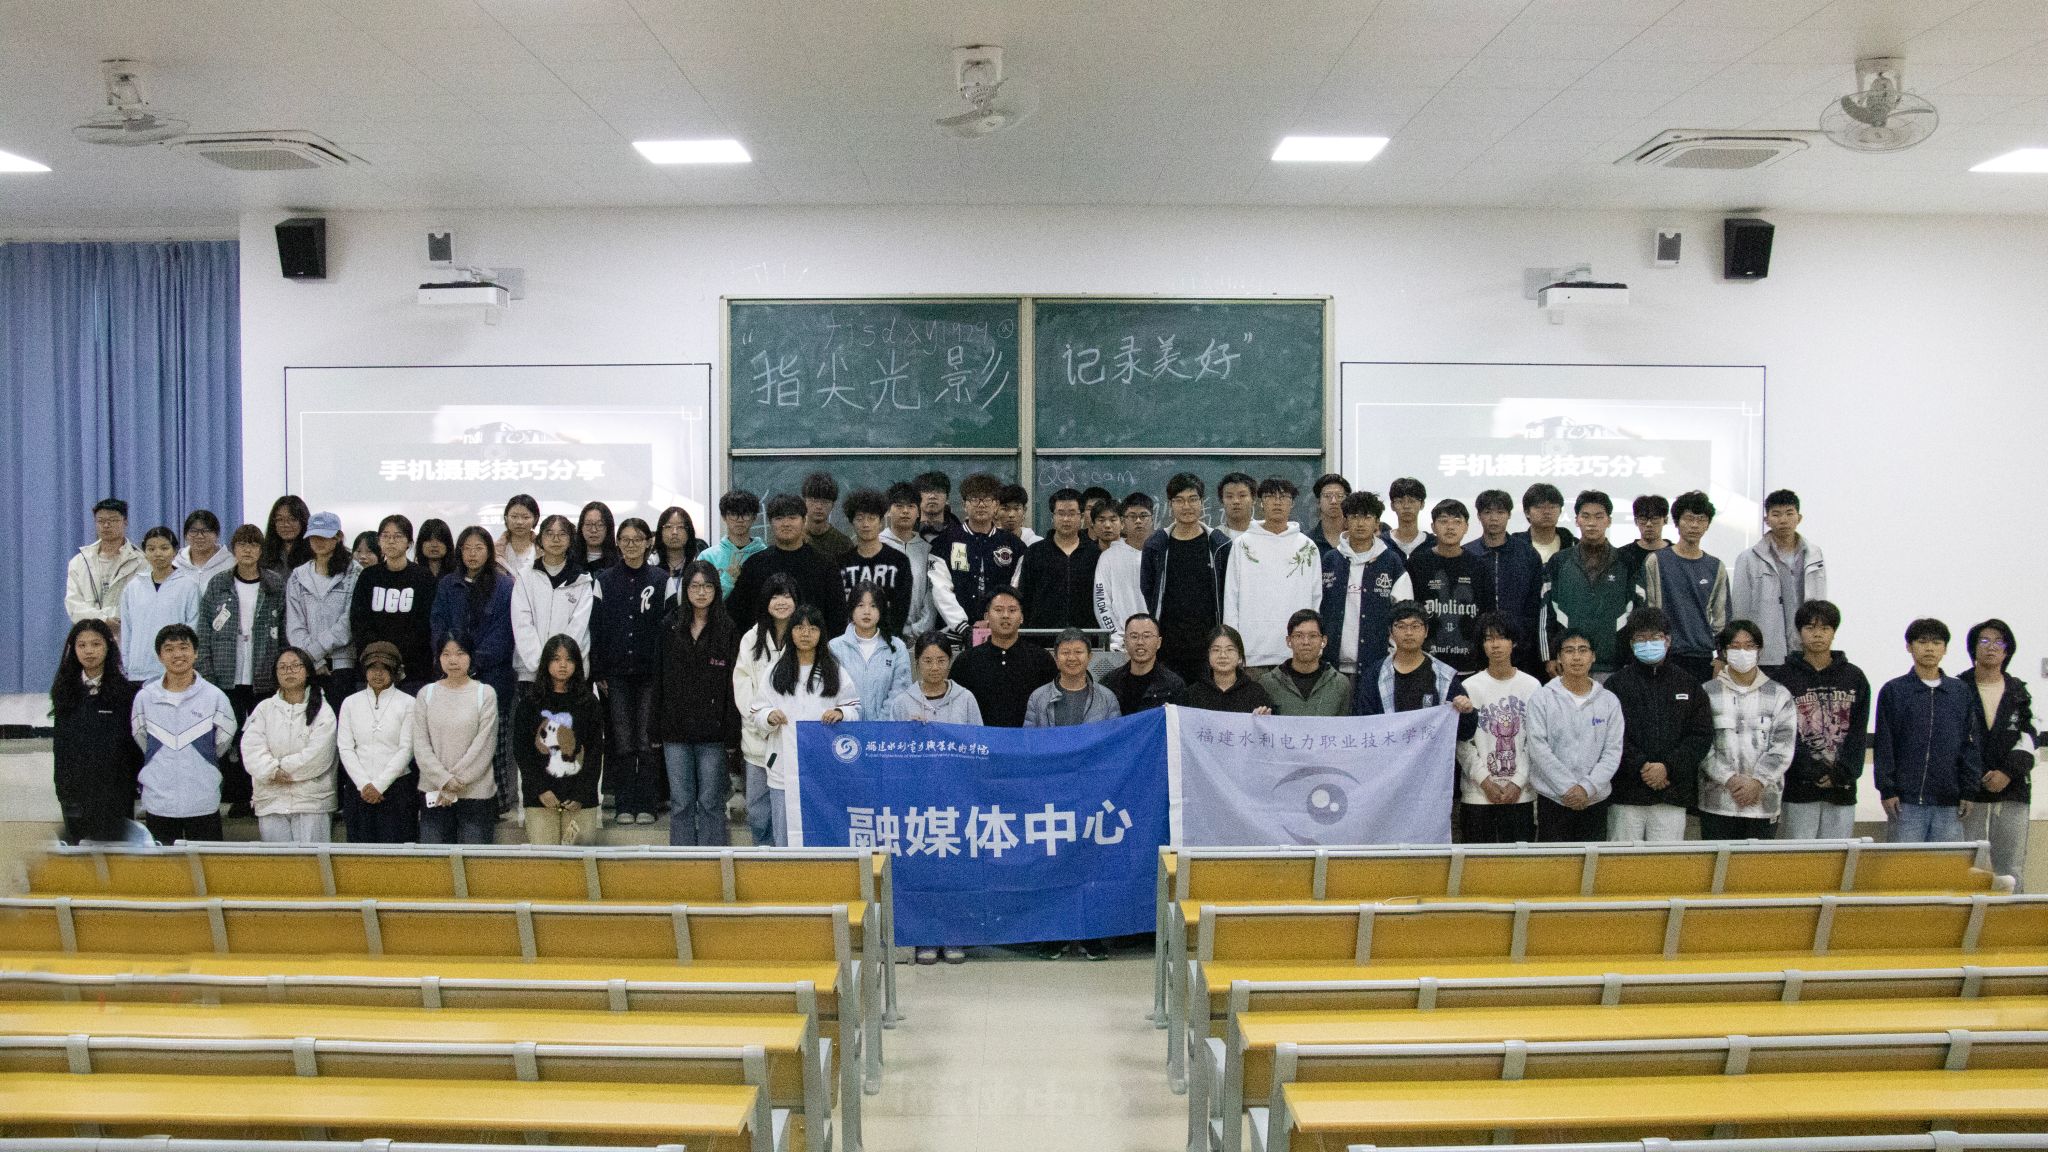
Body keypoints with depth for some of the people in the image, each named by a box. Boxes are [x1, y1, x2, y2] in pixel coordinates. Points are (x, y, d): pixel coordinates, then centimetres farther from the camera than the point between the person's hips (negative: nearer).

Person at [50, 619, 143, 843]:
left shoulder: (125, 690, -5)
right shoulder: (65, 690, 6)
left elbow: (135, 741, -3)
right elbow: (59, 742, 10)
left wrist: (135, 782, -7)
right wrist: (60, 784, 7)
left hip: (114, 790, -3)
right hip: (75, 789, 3)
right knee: (77, 844, 8)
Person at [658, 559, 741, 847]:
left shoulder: (727, 630, 0)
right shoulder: (670, 627, 7)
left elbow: (733, 683, -2)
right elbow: (659, 679, 8)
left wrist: (731, 731, -9)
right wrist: (657, 727, 3)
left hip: (712, 729, -2)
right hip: (676, 727, 2)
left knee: (710, 802, 3)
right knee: (680, 803, 6)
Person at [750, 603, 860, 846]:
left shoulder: (835, 672, 8)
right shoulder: (776, 671, 8)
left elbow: (855, 709, 8)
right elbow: (756, 714, 8)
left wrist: (841, 713, -13)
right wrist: (769, 717, -14)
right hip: (785, 768, 1)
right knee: (784, 838, 4)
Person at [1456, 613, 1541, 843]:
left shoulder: (1532, 686, 4)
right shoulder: (1470, 687, 2)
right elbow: (1462, 742, -2)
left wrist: (1518, 782, -7)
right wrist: (1485, 782, -9)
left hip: (1521, 793, 1)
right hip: (1477, 794, -1)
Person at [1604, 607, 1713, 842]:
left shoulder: (1687, 683, 12)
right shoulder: (1617, 684, 5)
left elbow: (1702, 735, 5)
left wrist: (1667, 767, -7)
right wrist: (1641, 767, -14)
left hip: (1673, 796, 1)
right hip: (1626, 795, -1)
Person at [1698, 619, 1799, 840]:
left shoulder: (1779, 695, 8)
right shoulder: (1707, 693, 5)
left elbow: (1782, 748, 1)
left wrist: (1758, 782, -11)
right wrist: (1729, 779, -13)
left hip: (1762, 803, 1)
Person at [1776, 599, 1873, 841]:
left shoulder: (1854, 677, 11)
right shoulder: (1785, 677, 2)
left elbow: (1859, 733, 5)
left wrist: (1843, 772, -8)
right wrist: (1814, 771, -14)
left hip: (1842, 789, 2)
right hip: (1798, 788, -2)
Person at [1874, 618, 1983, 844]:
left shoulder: (1961, 692, 11)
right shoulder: (1893, 691, 3)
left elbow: (1971, 745, 10)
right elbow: (1883, 745, 1)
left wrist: (1969, 791, 4)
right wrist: (1887, 790, -5)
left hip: (1949, 802, 3)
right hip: (1907, 802, -2)